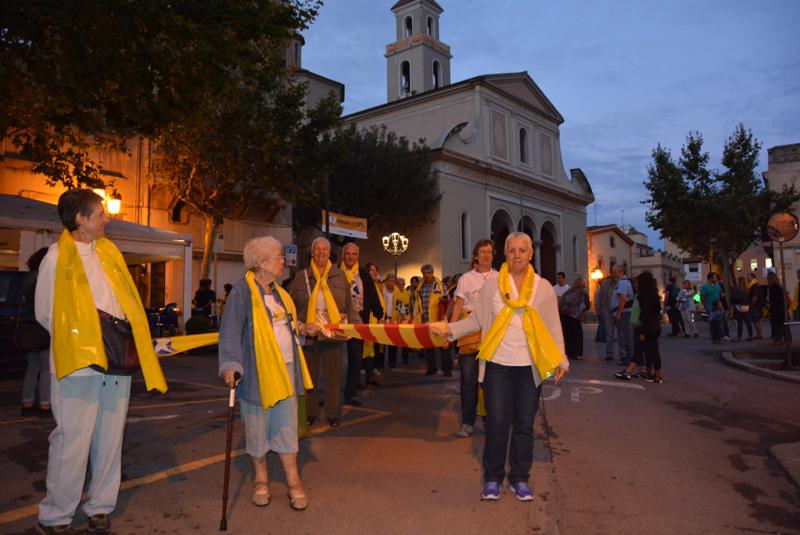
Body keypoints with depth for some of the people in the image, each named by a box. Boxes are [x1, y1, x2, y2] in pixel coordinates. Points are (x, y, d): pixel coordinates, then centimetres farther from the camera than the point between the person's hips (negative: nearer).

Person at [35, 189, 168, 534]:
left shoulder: (109, 252, 13)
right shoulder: (57, 256, -3)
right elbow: (45, 314, 3)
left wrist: (128, 337, 7)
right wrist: (74, 338, 3)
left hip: (117, 358, 5)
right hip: (79, 362, -5)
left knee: (110, 438, 10)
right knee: (73, 439, -2)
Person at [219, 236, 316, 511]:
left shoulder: (278, 290, 12)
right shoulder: (243, 290, -12)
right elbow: (231, 330, -20)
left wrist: (302, 328, 10)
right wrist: (230, 364, -29)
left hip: (285, 368, 6)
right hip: (256, 369, -6)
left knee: (286, 425, 9)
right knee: (258, 426, 8)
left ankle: (293, 481, 18)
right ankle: (260, 479, 27)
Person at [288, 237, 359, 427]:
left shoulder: (339, 276, 6)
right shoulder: (301, 277, 5)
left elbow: (349, 304, 9)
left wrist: (355, 324, 2)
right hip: (308, 333, 0)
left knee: (334, 375, 4)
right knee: (309, 375, 9)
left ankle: (333, 414, 17)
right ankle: (309, 413, 23)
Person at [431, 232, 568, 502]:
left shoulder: (543, 287, 4)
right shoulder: (492, 285, 2)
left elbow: (553, 327, 5)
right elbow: (477, 319, 4)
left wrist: (561, 360, -1)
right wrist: (450, 328, -9)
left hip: (530, 366, 1)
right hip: (498, 364, -1)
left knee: (524, 424, 9)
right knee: (497, 423, 2)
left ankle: (520, 479, 25)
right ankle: (493, 479, 19)